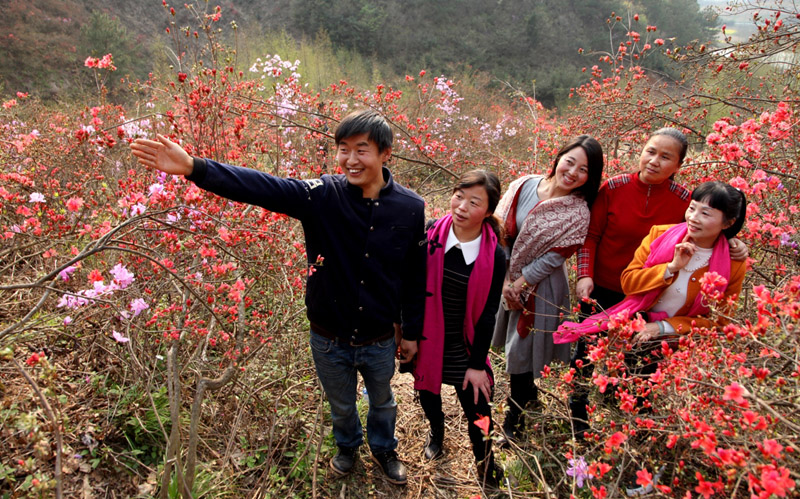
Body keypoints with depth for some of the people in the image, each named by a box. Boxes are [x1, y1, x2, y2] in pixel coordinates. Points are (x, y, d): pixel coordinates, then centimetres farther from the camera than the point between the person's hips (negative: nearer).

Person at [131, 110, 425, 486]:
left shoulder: (410, 208, -15)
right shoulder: (322, 195, -18)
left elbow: (415, 277, -6)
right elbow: (260, 187, -29)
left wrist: (412, 331, 3)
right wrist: (194, 168, -42)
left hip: (379, 340, 0)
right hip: (329, 339, 0)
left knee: (382, 402, 27)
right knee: (340, 405, 27)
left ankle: (384, 450, 59)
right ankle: (347, 446, 60)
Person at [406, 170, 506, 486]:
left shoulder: (494, 256, -14)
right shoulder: (430, 235, -13)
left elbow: (487, 314, -8)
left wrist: (477, 364, -5)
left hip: (464, 347, -1)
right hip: (427, 339, 2)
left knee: (478, 414, 7)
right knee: (427, 394, 23)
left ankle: (487, 470, 38)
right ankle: (436, 429, 59)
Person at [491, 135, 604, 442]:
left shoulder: (578, 213, -15)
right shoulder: (523, 186, -6)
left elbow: (553, 258, -16)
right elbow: (502, 231, -6)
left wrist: (520, 283, -18)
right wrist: (505, 279, -10)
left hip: (540, 287, -4)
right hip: (508, 278, 4)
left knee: (522, 348, 6)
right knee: (513, 343, 18)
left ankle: (516, 412, 29)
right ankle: (528, 393, 47)